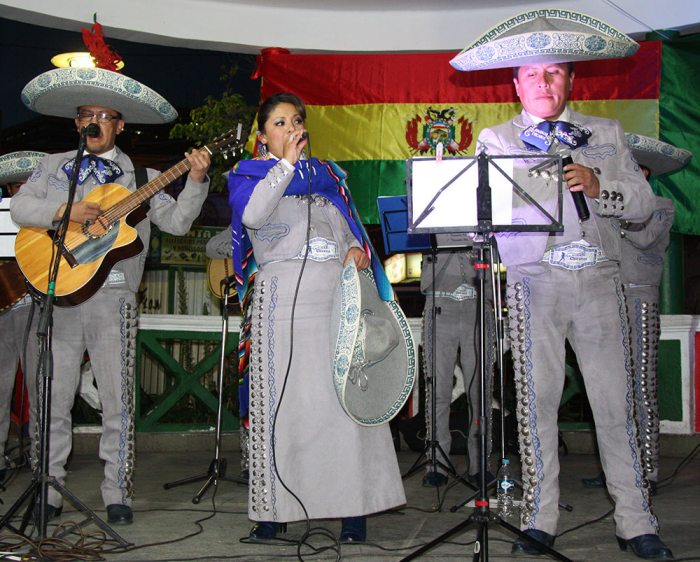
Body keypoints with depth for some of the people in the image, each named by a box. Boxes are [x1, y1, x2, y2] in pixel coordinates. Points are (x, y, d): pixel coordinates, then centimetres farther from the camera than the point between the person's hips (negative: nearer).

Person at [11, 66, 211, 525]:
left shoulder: (141, 177, 10)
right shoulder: (54, 166, 15)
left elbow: (177, 221, 0)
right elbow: (19, 207, 3)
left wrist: (196, 181, -13)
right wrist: (65, 211, -13)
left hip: (112, 297, -1)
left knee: (118, 400, -1)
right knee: (50, 397, 5)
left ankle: (118, 495, 9)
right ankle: (49, 493, 17)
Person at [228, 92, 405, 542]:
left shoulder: (326, 174, 22)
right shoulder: (249, 174, 11)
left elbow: (349, 225, 22)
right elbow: (253, 216, -10)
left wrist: (357, 248, 1)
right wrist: (286, 163, -8)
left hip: (338, 293, 3)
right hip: (283, 297, -3)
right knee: (282, 399, -4)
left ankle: (354, 506, 1)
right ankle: (275, 509, 4)